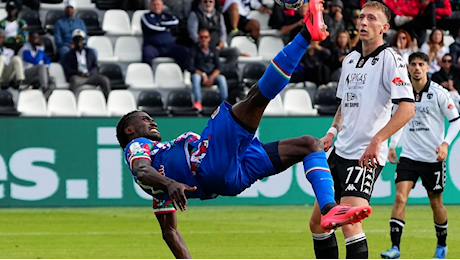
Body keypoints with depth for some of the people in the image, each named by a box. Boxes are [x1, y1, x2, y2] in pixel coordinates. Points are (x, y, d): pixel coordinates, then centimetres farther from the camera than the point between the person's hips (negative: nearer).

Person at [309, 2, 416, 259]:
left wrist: (376, 140, -27)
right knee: (317, 222, 9)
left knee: (348, 222, -20)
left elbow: (407, 108, -20)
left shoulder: (389, 58, -10)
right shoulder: (350, 59, 14)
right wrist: (332, 132, 11)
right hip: (340, 150, 8)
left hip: (366, 156, -8)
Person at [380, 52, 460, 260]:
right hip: (409, 155, 2)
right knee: (400, 197, -15)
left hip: (433, 157, -2)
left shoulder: (438, 93, -8)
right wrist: (392, 145, 14)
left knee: (436, 202, 9)